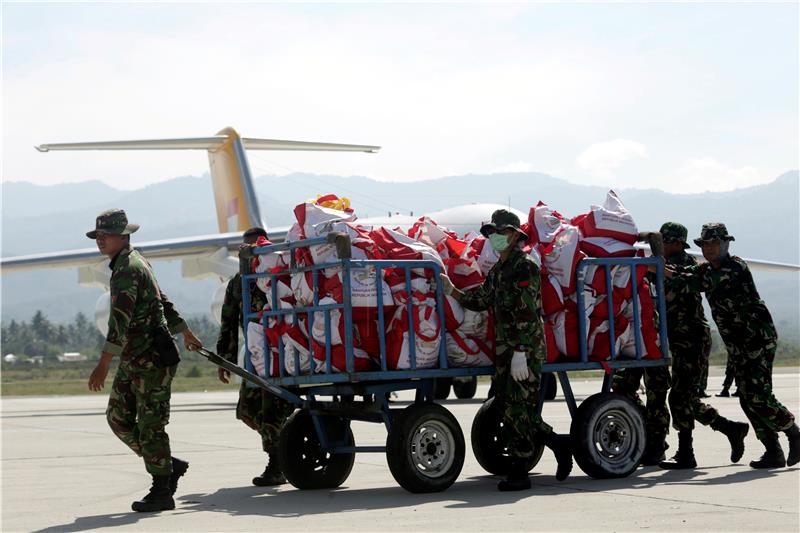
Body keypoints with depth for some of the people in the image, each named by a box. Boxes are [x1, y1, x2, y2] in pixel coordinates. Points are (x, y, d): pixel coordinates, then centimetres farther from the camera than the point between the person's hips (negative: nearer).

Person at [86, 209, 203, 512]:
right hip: (133, 360, 10)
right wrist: (187, 334, 37)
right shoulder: (134, 264, 16)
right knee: (118, 418, 10)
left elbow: (120, 320, -26)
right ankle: (170, 465, 18)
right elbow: (164, 302, 27)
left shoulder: (128, 269, -17)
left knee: (150, 424, -6)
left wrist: (103, 365, -30)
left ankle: (162, 492, 0)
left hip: (151, 358, -10)